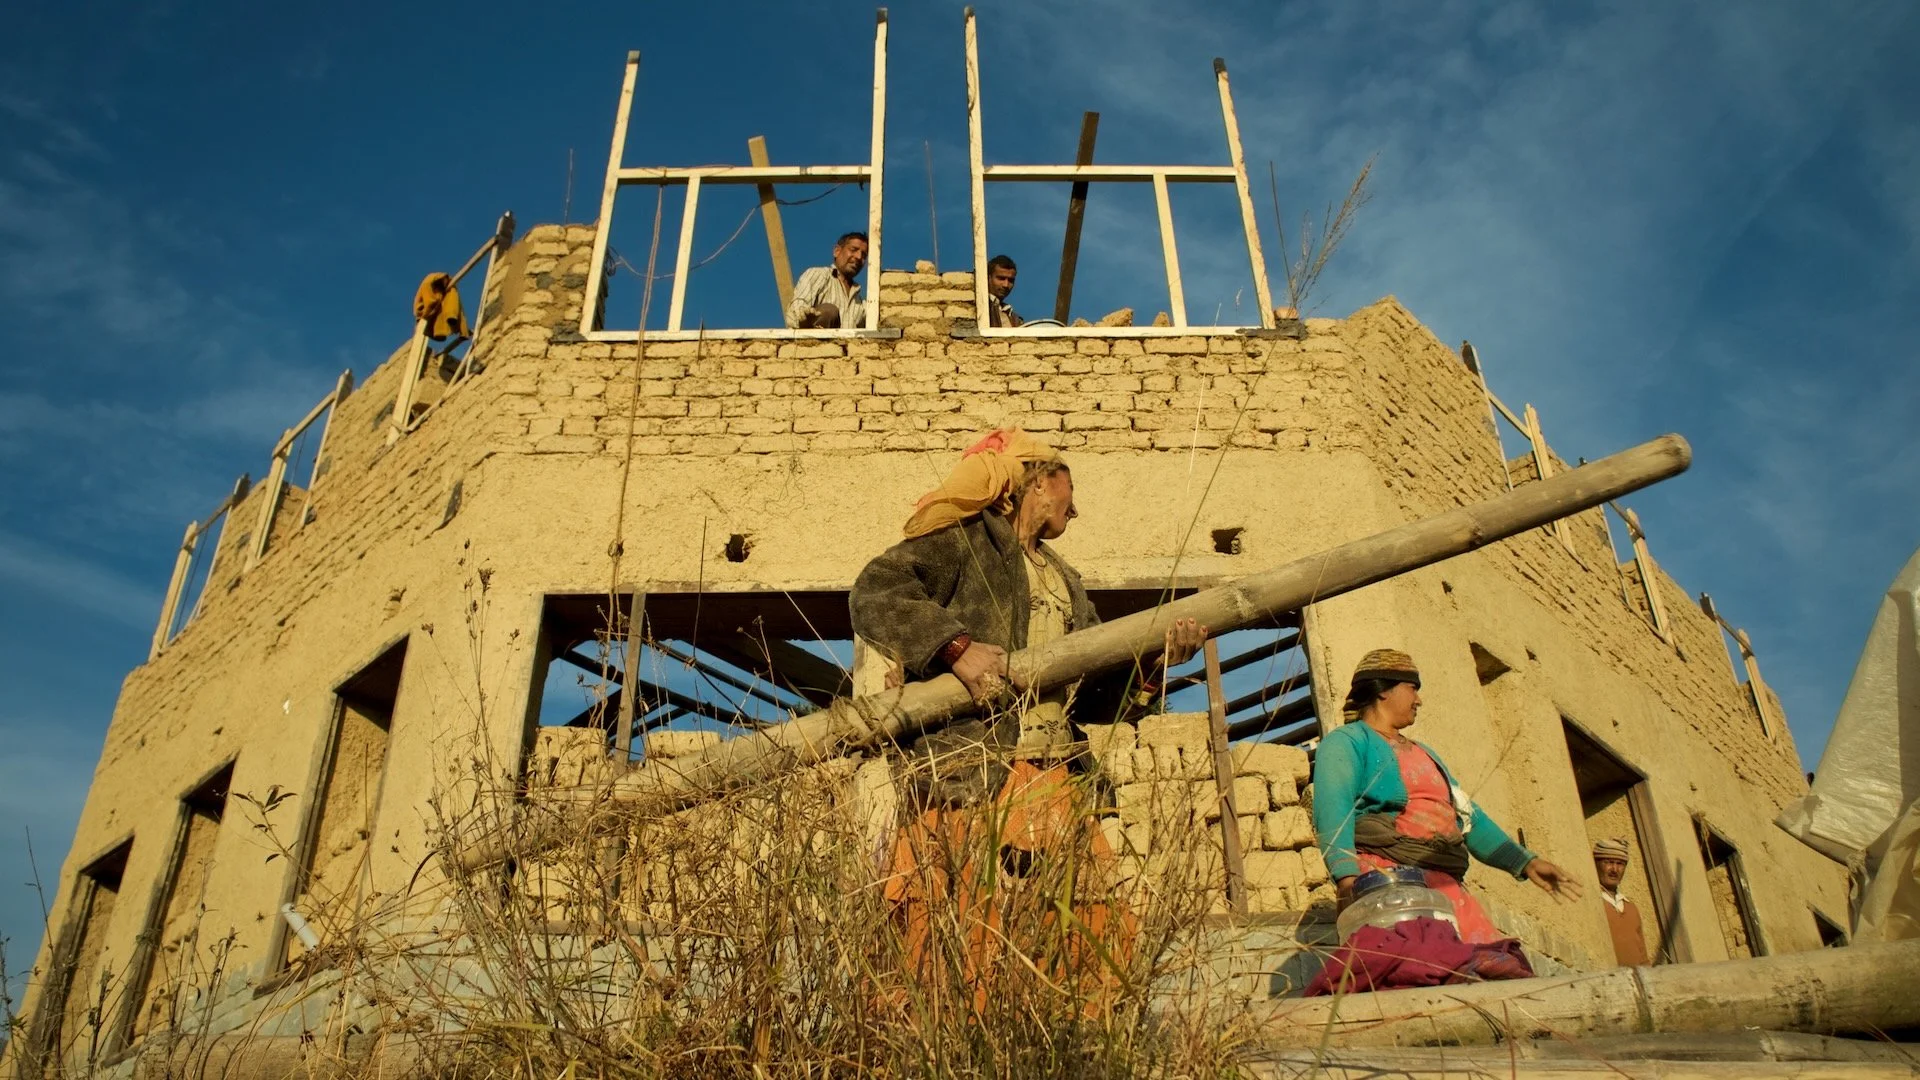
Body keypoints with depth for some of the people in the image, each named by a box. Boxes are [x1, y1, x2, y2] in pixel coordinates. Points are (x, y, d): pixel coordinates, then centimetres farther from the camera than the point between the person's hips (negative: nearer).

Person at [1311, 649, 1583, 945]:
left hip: (1444, 884, 7)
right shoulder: (1345, 742, 5)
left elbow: (1468, 816, 31)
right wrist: (1346, 875, -28)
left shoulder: (1424, 754, 33)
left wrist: (1524, 861, 19)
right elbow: (1332, 810, -12)